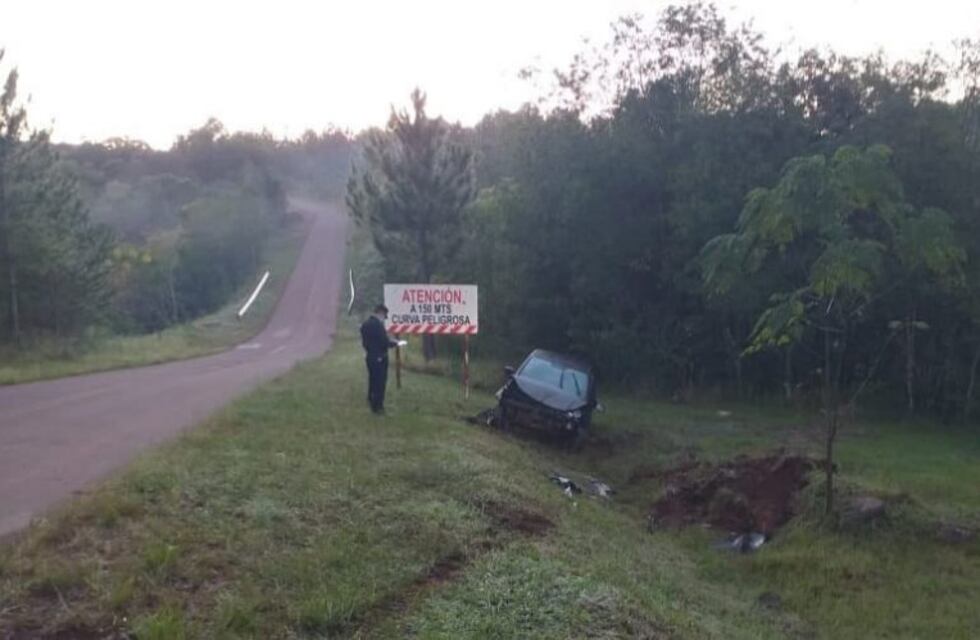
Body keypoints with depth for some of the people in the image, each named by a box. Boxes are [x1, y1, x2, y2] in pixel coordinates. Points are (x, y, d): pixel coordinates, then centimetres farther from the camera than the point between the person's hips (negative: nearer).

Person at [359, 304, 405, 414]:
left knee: (372, 380, 18)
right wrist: (397, 343, -5)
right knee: (380, 382, 1)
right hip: (379, 357, -9)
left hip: (369, 356, 9)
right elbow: (385, 342, -20)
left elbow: (364, 341, 13)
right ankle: (377, 406, 7)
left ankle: (371, 402, 28)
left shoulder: (365, 324, 6)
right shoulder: (378, 324, -22)